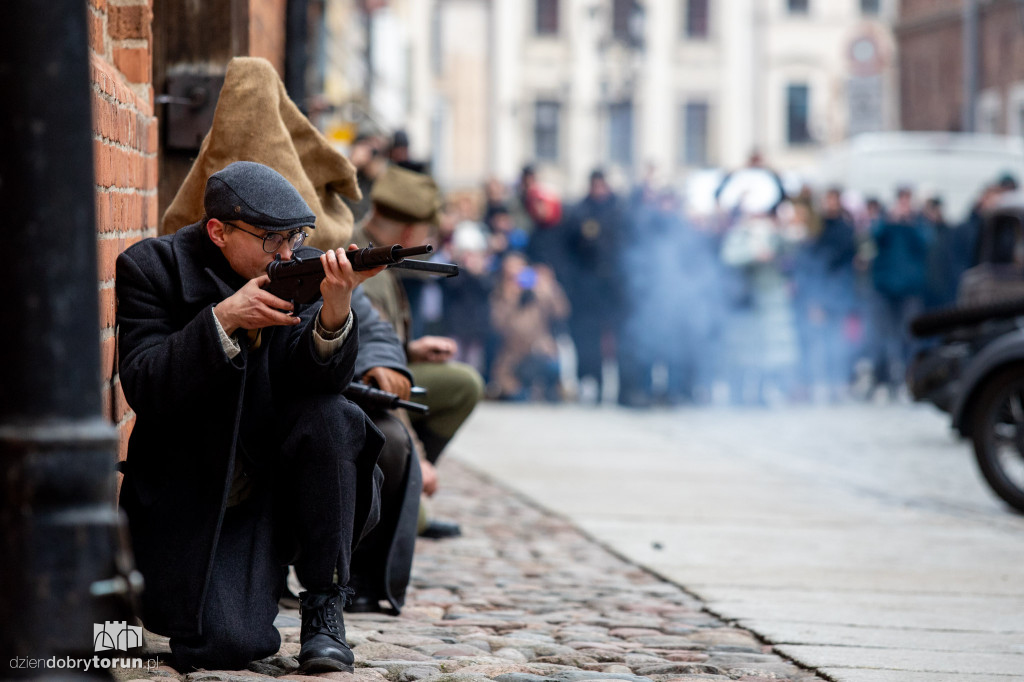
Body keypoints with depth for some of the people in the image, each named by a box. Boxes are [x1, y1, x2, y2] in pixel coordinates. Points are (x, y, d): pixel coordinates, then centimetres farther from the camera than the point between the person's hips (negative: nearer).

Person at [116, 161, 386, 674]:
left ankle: (324, 611, -15)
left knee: (334, 419, -28)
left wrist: (335, 310, -36)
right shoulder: (152, 268, -8)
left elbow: (318, 380, -15)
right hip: (189, 500, -3)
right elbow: (144, 389, -19)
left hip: (276, 483, 3)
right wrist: (224, 318, -30)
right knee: (228, 645, -19)